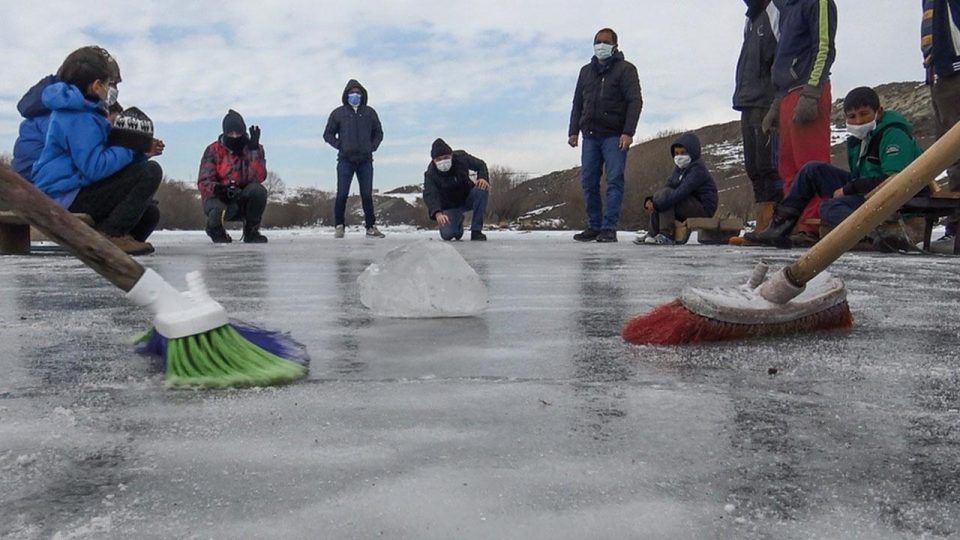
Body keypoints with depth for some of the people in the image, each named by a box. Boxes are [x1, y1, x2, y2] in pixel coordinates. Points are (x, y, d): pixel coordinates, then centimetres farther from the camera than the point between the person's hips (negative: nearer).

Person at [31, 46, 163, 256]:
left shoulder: (82, 112, 16)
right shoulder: (79, 118, -17)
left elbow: (106, 155, 18)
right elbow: (95, 167, -27)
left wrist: (142, 151, 4)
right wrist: (131, 148, -14)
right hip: (68, 199, -11)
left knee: (149, 214, 24)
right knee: (150, 172, -20)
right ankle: (110, 234, -19)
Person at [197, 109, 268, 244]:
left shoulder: (254, 148, -1)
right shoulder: (213, 150, -3)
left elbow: (258, 177, -17)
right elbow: (203, 181, -11)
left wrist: (254, 150, -25)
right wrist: (217, 188, -33)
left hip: (244, 199, 2)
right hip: (218, 197, -2)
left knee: (258, 190, -30)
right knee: (218, 211, -36)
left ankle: (251, 231, -7)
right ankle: (216, 229, 5)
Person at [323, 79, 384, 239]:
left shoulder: (369, 112, 13)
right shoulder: (338, 113, 7)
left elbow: (378, 133, 19)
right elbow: (328, 134, 10)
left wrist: (372, 147, 4)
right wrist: (340, 146, -4)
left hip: (365, 160, 2)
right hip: (345, 160, -2)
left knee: (367, 195, 4)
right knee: (342, 194, -4)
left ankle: (371, 227, 8)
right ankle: (339, 226, 3)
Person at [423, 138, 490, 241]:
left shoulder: (461, 157, -16)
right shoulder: (430, 174, -22)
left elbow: (480, 164, -2)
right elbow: (429, 195, -35)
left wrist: (483, 177, -26)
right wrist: (437, 213, -55)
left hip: (468, 198, 1)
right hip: (450, 207, -1)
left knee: (482, 189, -31)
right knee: (447, 235, -23)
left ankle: (476, 231, -22)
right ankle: (458, 223, 20)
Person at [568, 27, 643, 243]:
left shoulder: (625, 69, 3)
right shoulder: (586, 71, 19)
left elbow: (635, 102, -5)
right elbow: (577, 103, 20)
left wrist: (628, 132, -16)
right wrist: (573, 131, 10)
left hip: (614, 136, -5)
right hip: (590, 136, 5)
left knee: (614, 181, -8)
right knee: (588, 181, 2)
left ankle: (609, 228, -9)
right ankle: (594, 227, 8)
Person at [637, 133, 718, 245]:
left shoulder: (697, 169, -17)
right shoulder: (679, 168, 13)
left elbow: (681, 192, -28)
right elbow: (669, 185, 5)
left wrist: (657, 205, -30)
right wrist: (651, 200, -14)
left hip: (703, 208, -9)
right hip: (691, 206, 9)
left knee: (666, 194, -23)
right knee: (658, 197, 0)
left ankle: (666, 235, -27)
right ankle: (652, 235, -7)